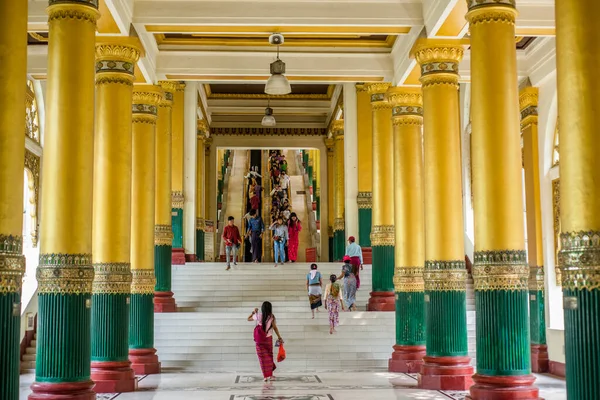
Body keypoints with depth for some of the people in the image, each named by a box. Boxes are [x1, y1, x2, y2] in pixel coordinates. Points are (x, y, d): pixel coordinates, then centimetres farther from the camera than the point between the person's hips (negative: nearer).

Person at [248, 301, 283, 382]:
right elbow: (275, 328, -6)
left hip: (259, 340, 0)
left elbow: (248, 319, 11)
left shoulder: (258, 316, -3)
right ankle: (270, 375, 15)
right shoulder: (271, 317, -6)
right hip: (268, 338, 0)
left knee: (263, 357, 4)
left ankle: (266, 376, 1)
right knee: (269, 356, 14)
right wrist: (279, 337, 1)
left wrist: (253, 312, 23)